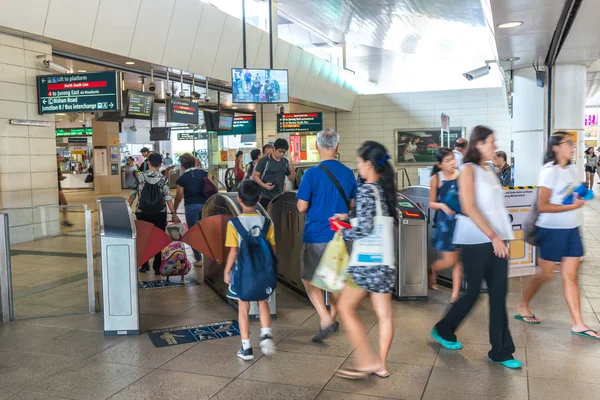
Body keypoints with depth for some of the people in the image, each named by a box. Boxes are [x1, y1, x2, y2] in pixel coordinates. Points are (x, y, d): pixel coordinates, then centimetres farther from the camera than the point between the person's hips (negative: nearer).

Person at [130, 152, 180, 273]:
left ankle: (144, 265, 20)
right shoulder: (162, 179, -7)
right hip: (159, 214, -1)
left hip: (142, 213, 1)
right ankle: (157, 267, 7)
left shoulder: (140, 176, -3)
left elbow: (133, 194, 0)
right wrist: (173, 214, -9)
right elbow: (168, 197, -11)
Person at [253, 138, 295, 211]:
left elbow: (291, 178, 14)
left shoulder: (285, 162, 8)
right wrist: (264, 185, -24)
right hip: (265, 197, -5)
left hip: (279, 197, 5)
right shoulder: (264, 161, -6)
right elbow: (255, 176, -6)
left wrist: (292, 170, -8)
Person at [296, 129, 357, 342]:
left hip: (316, 235, -4)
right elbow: (352, 205, 9)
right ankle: (332, 318, 29)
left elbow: (302, 207, -11)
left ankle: (325, 319, -6)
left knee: (309, 279, 7)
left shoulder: (312, 173, -14)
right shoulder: (348, 173, 0)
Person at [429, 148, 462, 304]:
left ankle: (455, 294, 15)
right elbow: (432, 203, 0)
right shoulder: (436, 179, -6)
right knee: (450, 261, -1)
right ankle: (433, 269, 32)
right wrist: (441, 205, -20)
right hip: (445, 221, -2)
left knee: (458, 259, 6)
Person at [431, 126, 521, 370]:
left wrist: (500, 237, 9)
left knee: (498, 296, 5)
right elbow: (470, 208, -18)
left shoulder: (489, 171, 15)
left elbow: (495, 206, 16)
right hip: (477, 241, -7)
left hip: (497, 240, 7)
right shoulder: (469, 170, -8)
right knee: (473, 292, 3)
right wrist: (493, 236, -21)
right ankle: (443, 330, 25)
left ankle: (501, 351, 13)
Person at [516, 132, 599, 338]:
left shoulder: (572, 169, 8)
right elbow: (542, 206, -19)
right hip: (552, 230, -7)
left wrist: (581, 198, 2)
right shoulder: (549, 171, -15)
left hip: (572, 229, 7)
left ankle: (578, 324, 10)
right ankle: (523, 305, 26)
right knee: (546, 274, 5)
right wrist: (572, 206, -20)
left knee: (571, 275, 6)